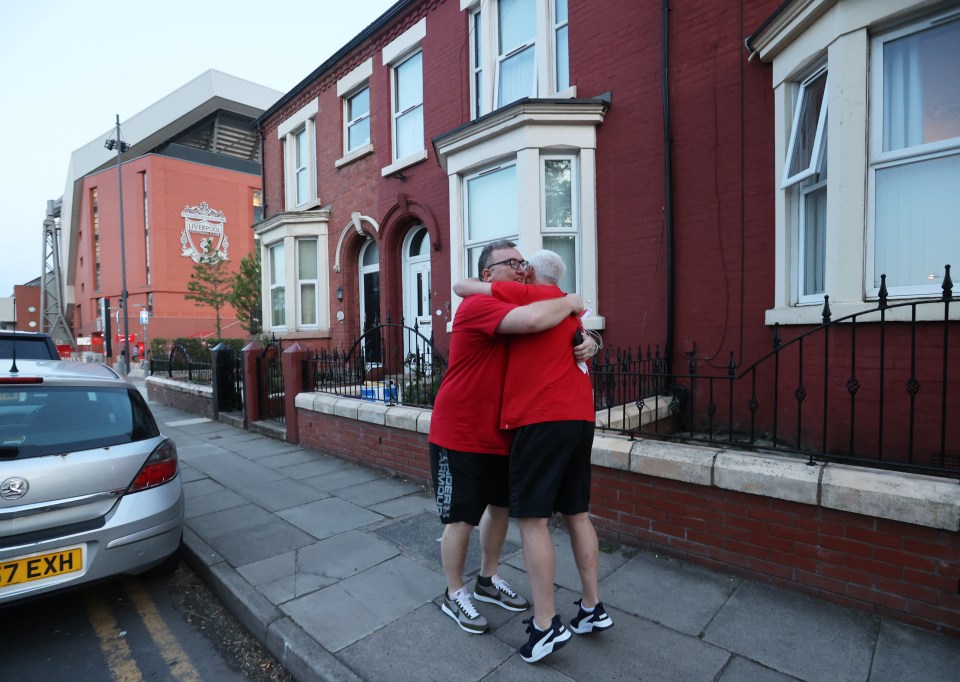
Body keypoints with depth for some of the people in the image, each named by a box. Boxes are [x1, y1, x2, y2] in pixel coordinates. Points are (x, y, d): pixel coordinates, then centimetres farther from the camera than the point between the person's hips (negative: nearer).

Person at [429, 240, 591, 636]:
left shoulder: (515, 312, 7)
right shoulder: (477, 306, -21)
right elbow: (533, 320, -39)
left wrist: (583, 343, -12)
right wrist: (571, 303, -18)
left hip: (498, 434, 9)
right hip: (459, 436, -8)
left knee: (500, 506, 19)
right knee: (460, 518, 5)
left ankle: (488, 581, 41)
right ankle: (454, 595, 29)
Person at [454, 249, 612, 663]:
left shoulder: (527, 295, -1)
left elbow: (461, 287, 2)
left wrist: (472, 288, 23)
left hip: (542, 418, -8)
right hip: (580, 417, 8)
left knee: (531, 518, -1)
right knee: (577, 514, 15)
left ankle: (546, 624, 6)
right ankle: (593, 608, 26)